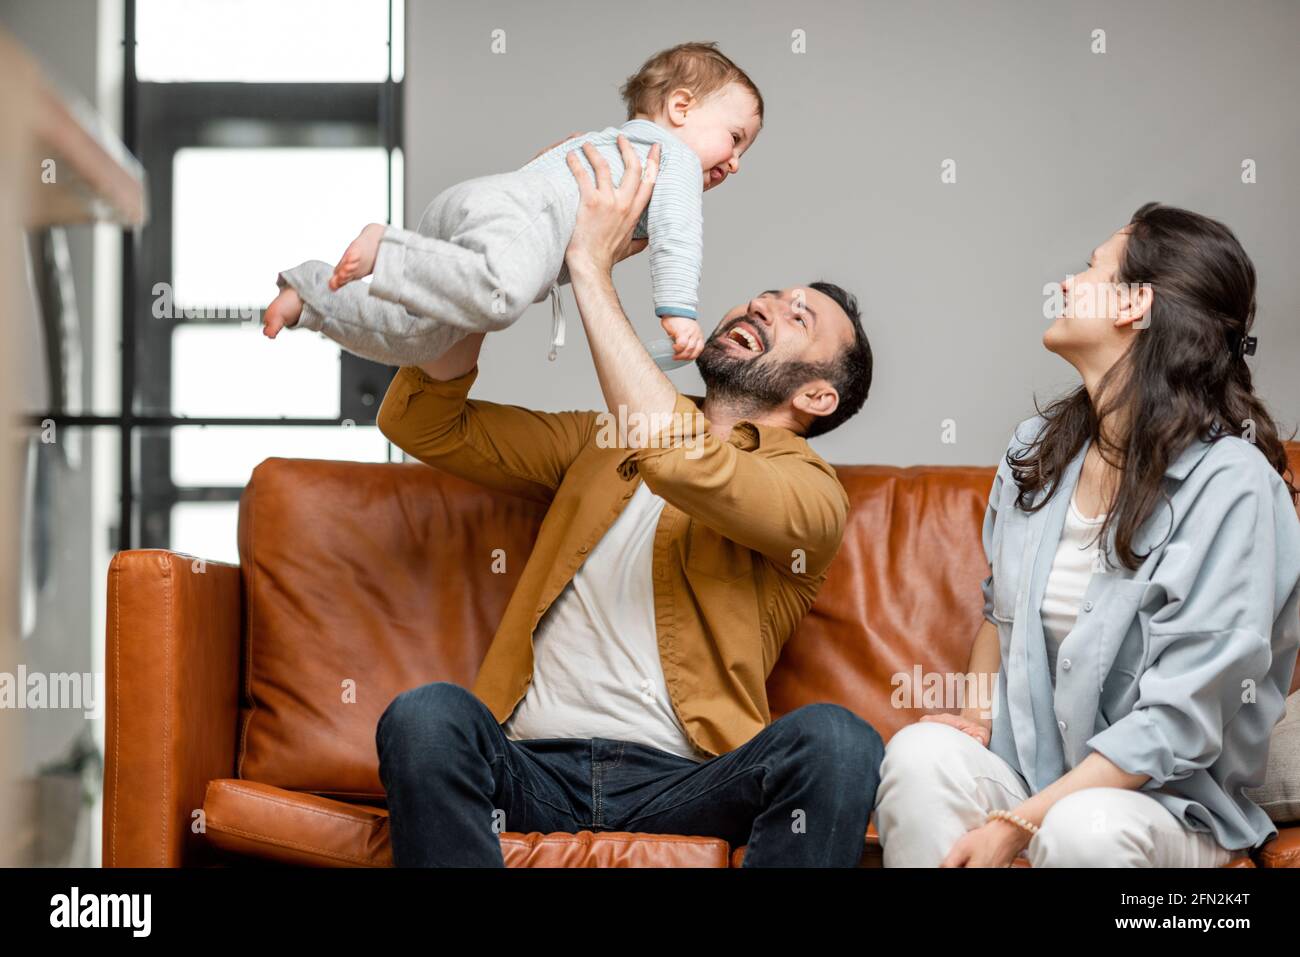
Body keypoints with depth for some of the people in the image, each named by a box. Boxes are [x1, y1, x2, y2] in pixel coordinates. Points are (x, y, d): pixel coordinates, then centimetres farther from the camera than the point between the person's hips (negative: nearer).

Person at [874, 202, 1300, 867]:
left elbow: (1180, 721, -17)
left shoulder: (1231, 483, -14)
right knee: (920, 754, -28)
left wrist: (1015, 824, -22)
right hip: (1024, 766, 5)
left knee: (1085, 827, -38)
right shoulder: (1036, 451, 8)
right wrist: (977, 714, 2)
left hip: (1169, 802, -5)